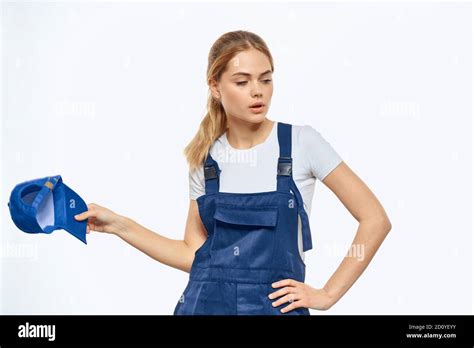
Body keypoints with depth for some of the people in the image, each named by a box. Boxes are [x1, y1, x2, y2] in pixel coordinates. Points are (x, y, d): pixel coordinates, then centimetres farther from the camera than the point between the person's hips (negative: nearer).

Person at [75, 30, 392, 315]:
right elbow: (194, 253, 6)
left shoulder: (301, 142, -7)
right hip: (204, 303, 3)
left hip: (276, 305, -2)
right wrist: (119, 225, 2)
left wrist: (328, 294, -7)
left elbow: (375, 220, -5)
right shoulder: (205, 158, 3)